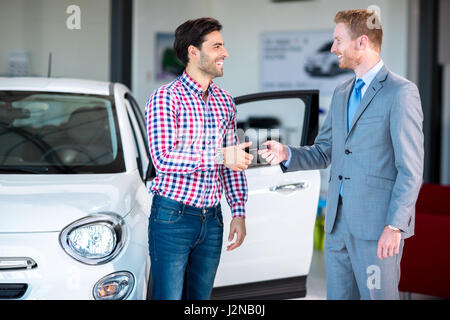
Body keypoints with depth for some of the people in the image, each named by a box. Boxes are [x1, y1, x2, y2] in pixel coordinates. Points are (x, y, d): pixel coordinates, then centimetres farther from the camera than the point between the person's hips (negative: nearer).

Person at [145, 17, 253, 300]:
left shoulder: (225, 102, 11)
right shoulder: (165, 98, -9)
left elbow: (233, 164, 15)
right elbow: (163, 159, -19)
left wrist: (239, 212, 8)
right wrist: (219, 156, -22)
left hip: (211, 220, 6)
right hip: (173, 216, -6)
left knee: (200, 298, 10)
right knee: (168, 297, -4)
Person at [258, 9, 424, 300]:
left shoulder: (402, 92, -9)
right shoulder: (342, 94, 16)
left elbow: (411, 169, -13)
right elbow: (323, 152, 20)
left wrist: (395, 226, -18)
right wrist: (287, 154, 1)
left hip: (378, 226, -8)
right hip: (339, 222, 8)